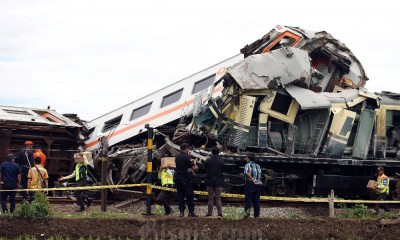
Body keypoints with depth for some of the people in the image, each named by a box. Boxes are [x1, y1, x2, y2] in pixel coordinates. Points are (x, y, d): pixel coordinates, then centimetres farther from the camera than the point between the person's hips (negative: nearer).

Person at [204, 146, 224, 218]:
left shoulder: (208, 160, -6)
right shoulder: (221, 161, -4)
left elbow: (205, 168, 6)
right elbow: (223, 170, 5)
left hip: (210, 182, 0)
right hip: (219, 182, 0)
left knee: (210, 198, 6)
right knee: (218, 198, 2)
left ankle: (209, 213, 6)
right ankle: (219, 213, -7)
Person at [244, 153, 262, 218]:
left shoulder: (248, 165, -4)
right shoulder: (258, 166, 14)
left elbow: (247, 173, -21)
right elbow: (260, 175, 10)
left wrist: (252, 180, -18)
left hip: (250, 183, -5)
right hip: (257, 184, 5)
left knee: (248, 198, 0)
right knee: (256, 200, 8)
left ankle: (247, 211, -17)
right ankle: (257, 214, 8)